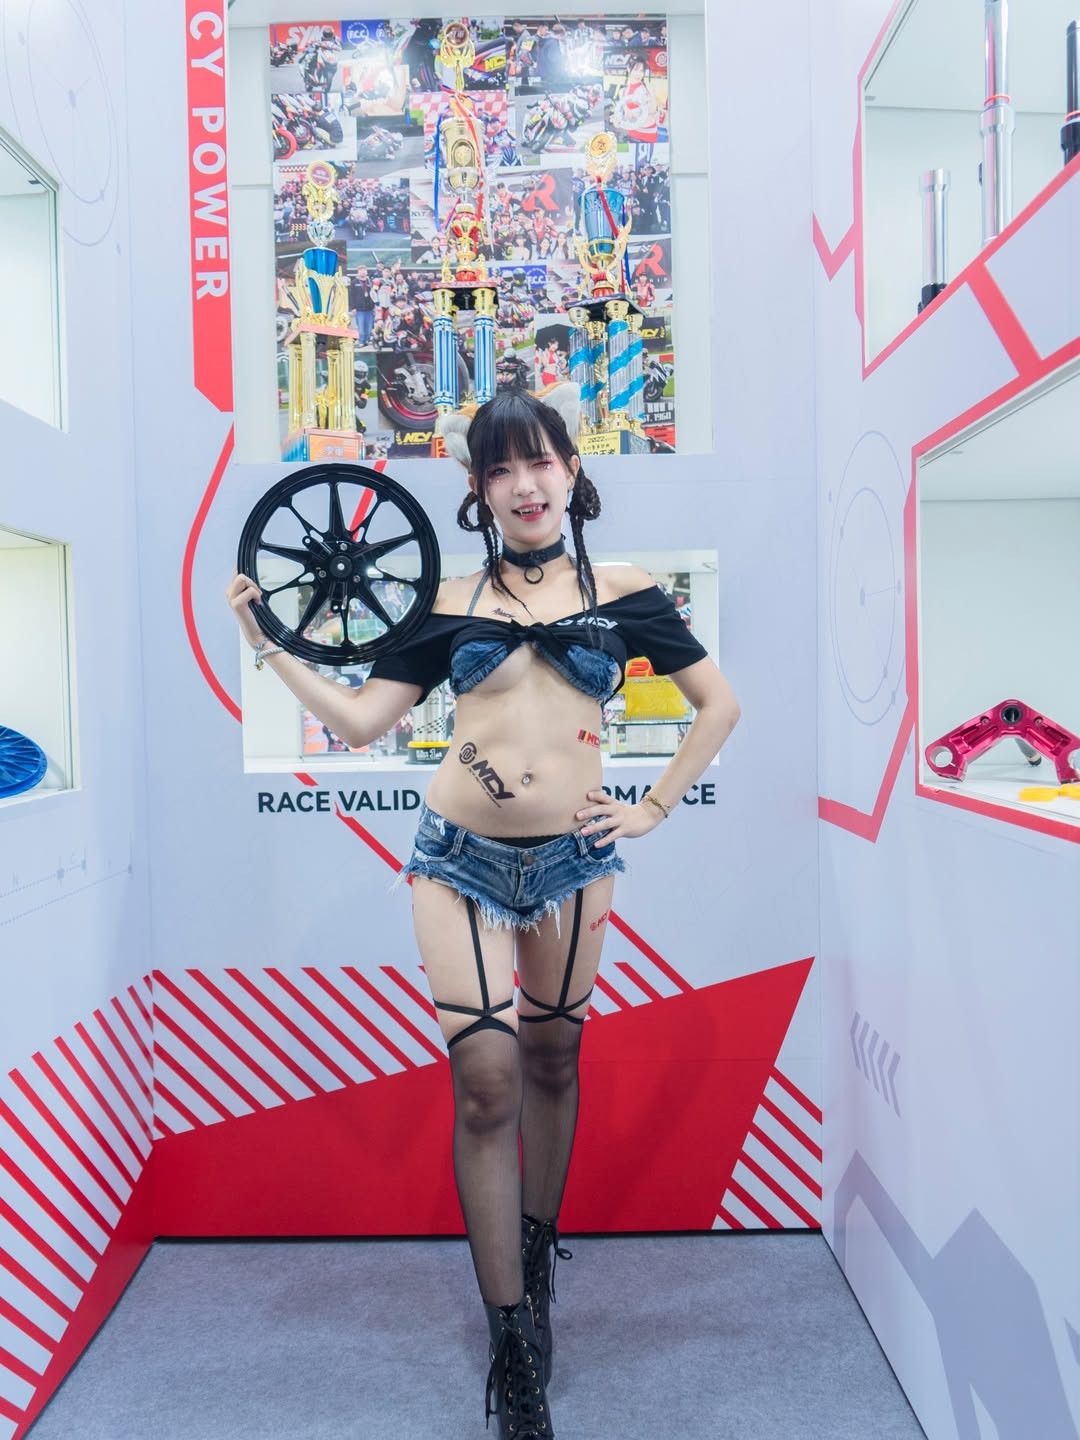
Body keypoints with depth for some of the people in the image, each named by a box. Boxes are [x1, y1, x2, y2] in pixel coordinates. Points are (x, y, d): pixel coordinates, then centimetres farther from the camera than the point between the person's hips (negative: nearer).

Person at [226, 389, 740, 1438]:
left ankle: (536, 1256, 38)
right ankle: (513, 1342, 9)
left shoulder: (622, 593, 4)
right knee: (487, 1080, -5)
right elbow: (360, 720, 2)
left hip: (571, 861, 1)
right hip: (461, 858, 0)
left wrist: (653, 810, 4)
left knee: (550, 1061, 14)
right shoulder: (449, 605, 5)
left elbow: (718, 704, 9)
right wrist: (268, 644, -4)